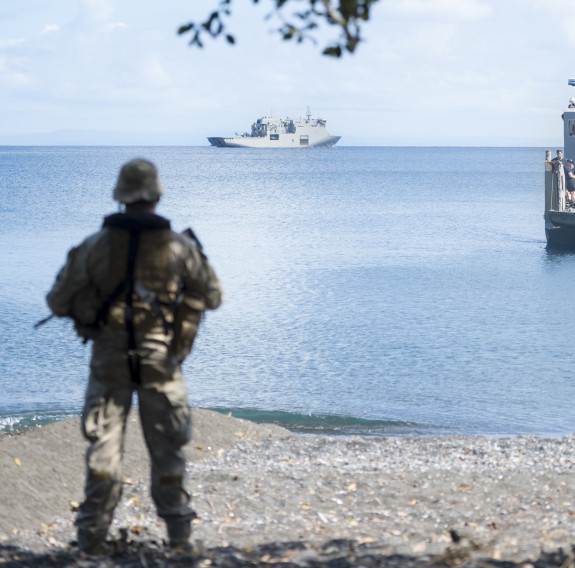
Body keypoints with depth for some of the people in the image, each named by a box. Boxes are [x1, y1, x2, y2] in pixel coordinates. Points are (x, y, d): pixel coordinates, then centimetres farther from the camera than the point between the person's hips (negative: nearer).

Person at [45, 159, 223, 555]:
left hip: (109, 358, 0)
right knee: (167, 449, 11)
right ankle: (179, 534, 16)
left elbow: (58, 303, 0)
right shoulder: (180, 247, -5)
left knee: (104, 446, 5)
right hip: (162, 359, 0)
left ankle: (93, 536, 1)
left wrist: (85, 306, 21)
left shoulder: (96, 246, -5)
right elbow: (213, 297, 8)